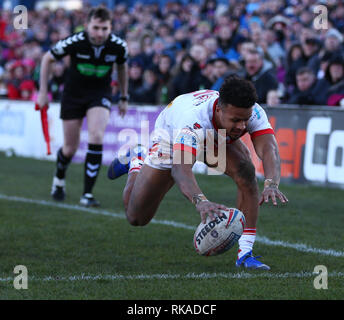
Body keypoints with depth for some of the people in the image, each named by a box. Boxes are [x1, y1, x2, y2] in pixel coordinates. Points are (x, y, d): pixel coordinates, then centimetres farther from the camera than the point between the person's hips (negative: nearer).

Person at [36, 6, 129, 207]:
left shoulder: (119, 46, -17)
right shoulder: (74, 43, -23)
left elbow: (122, 67, 7)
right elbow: (47, 58, -6)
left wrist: (124, 98, 14)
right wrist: (43, 92, -5)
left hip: (100, 94, 1)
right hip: (73, 94, 0)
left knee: (97, 136, -24)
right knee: (70, 148, 5)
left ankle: (88, 194, -17)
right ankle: (59, 179, 40)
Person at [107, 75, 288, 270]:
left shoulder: (253, 112, -37)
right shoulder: (193, 120, -48)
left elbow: (269, 149, -48)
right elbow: (180, 168, -59)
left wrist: (271, 184, -68)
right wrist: (200, 201, -78)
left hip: (219, 139, 3)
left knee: (246, 171, -31)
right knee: (136, 218, 3)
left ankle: (245, 253, -22)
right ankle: (136, 161, 34)